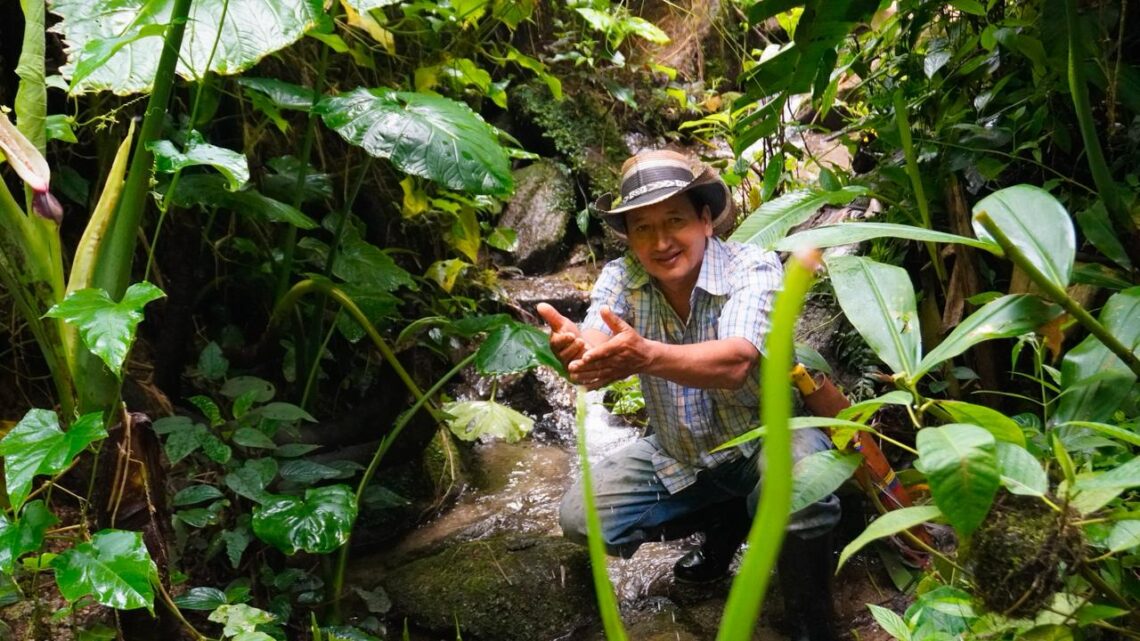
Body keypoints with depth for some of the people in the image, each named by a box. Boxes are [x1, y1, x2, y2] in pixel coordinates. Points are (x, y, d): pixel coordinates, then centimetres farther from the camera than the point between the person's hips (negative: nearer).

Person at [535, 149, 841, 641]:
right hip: (677, 455, 5)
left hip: (765, 440, -4)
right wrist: (571, 349, -57)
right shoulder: (620, 279, -12)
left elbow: (734, 363, -42)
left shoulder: (755, 268, -23)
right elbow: (593, 354, -31)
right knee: (579, 518, -10)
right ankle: (727, 521, 10)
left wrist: (645, 355, -61)